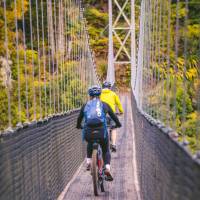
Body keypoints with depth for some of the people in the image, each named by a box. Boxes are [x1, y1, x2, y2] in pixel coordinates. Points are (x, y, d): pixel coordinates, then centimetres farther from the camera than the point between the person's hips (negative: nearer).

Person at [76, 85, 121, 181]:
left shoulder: (85, 105, 15)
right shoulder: (104, 105, 13)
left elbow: (79, 118, 26)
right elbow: (113, 116, 22)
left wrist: (78, 126, 47)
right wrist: (118, 124, 42)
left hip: (88, 133, 1)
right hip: (102, 132, -1)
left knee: (90, 144, 36)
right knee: (106, 151, 19)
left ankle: (88, 162, 23)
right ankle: (107, 169, -1)